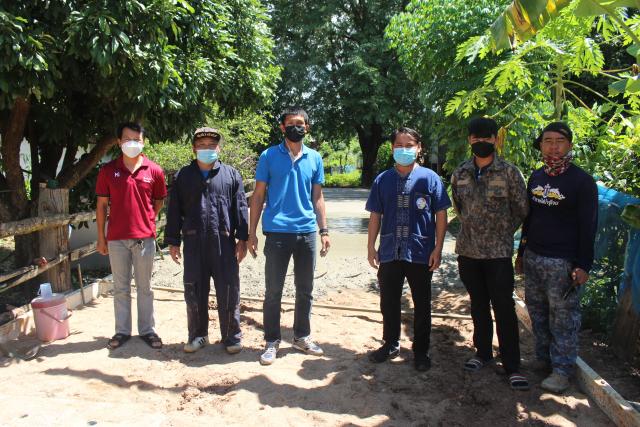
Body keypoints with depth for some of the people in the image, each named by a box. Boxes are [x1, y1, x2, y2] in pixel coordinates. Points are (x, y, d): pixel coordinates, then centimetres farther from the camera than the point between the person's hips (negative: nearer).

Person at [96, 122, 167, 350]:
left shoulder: (154, 171, -1)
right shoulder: (108, 170, 1)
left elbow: (159, 201, 12)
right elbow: (101, 205, 5)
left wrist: (146, 220, 8)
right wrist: (101, 237, 4)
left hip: (145, 237, -1)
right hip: (116, 238, 1)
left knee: (144, 287, 9)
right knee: (120, 288, 10)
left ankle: (147, 330, 20)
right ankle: (122, 331, 21)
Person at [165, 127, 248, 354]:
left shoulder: (231, 174, 7)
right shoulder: (183, 176, 11)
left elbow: (240, 208, 3)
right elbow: (174, 211, 10)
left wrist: (242, 238, -3)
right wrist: (173, 241, 5)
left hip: (224, 242, -1)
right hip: (193, 242, 2)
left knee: (228, 291, 1)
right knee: (194, 292, 7)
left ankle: (231, 336, 14)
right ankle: (197, 335, 22)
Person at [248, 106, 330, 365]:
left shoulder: (314, 158, 7)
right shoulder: (269, 156, -1)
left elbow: (317, 197, 12)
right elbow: (258, 196, 1)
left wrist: (324, 231, 6)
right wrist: (251, 233, -3)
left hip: (307, 233, 3)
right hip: (277, 233, -3)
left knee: (305, 290, 12)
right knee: (273, 291, 3)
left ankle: (302, 337, 27)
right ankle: (272, 342, 15)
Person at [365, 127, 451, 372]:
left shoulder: (429, 178, -3)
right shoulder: (383, 180, 4)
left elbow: (441, 214, -2)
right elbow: (375, 215, 8)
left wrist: (438, 248, -6)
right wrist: (371, 246, 5)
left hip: (421, 253, -2)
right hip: (390, 252, 2)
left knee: (422, 305, 10)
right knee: (388, 302, 13)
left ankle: (421, 351, 26)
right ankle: (390, 344, 32)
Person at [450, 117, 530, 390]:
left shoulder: (509, 172, -6)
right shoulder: (460, 174, 4)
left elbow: (522, 210, 1)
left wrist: (501, 232, 4)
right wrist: (474, 227, 11)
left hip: (499, 252, -4)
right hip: (468, 250, 4)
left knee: (504, 307, -2)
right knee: (478, 304, 15)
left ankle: (512, 366, 8)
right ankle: (483, 352, 31)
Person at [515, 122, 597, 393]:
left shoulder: (581, 181, -8)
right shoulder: (536, 177, 11)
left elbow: (588, 226, -9)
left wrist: (583, 265, -13)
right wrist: (522, 252, 19)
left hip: (562, 262, -6)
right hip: (533, 257, 6)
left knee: (563, 317, -1)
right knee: (537, 310, 14)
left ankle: (562, 369, 10)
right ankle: (543, 358, 28)